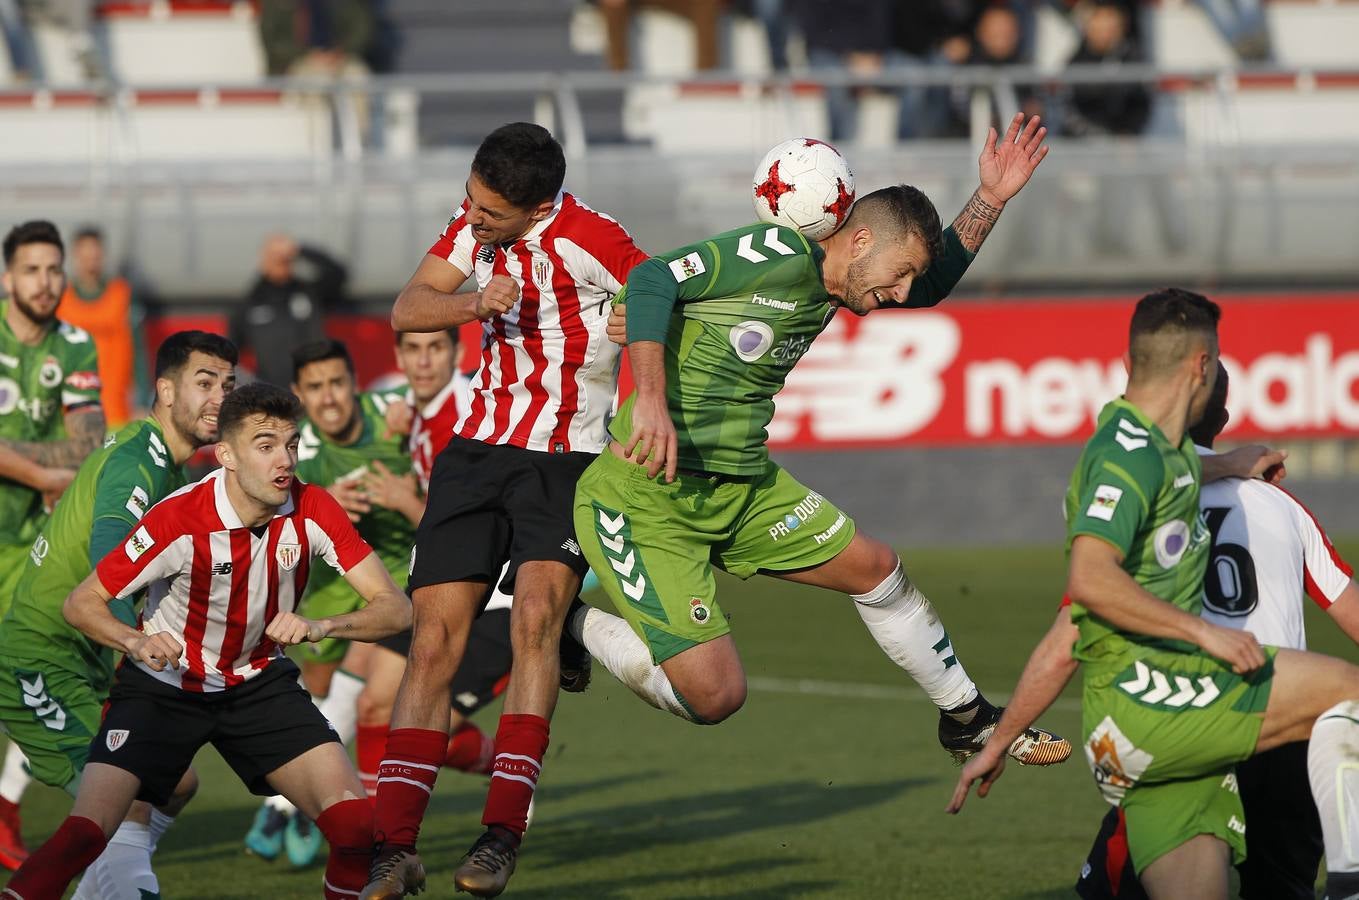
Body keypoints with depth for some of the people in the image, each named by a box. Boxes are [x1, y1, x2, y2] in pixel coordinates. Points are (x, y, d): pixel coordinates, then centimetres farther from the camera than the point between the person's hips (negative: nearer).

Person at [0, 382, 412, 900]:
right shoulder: (180, 521, -24)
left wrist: (320, 626, -36)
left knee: (355, 823, -18)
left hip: (260, 681, 3)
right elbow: (81, 603, -16)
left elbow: (394, 608, -17)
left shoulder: (312, 511, -15)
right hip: (163, 683, -2)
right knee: (83, 833, -21)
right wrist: (136, 643, -37)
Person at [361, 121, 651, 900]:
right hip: (478, 449, 5)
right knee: (436, 638, -3)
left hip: (565, 458, -5)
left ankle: (502, 832, -22)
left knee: (536, 615, -25)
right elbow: (407, 310, 0)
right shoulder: (477, 219, 2)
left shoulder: (587, 240, -17)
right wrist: (473, 304, -18)